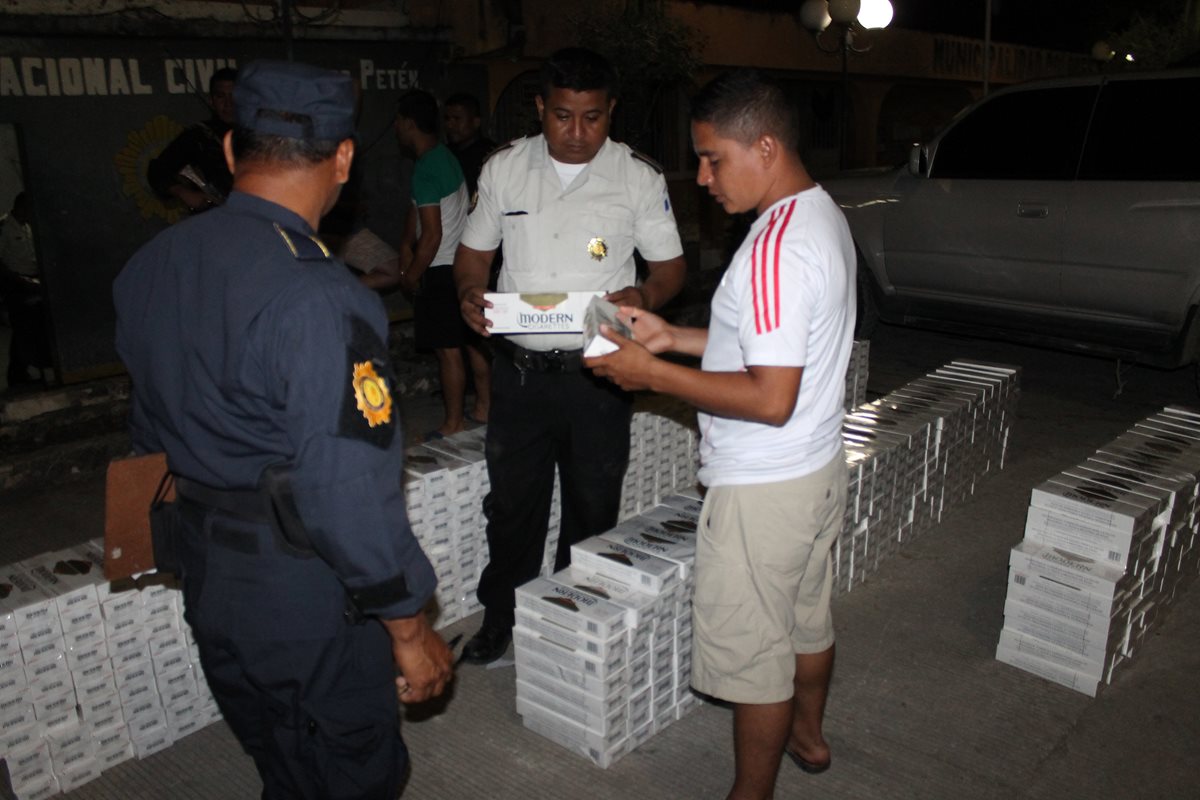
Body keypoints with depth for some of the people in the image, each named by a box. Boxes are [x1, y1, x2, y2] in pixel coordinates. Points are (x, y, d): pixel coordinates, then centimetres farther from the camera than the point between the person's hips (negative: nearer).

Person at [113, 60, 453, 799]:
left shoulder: (149, 267, -2)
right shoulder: (317, 299, -27)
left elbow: (153, 433, 9)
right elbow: (349, 489, -27)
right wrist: (409, 627, -15)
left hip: (206, 579, 7)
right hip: (310, 602, -7)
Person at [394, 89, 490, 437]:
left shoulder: (425, 169, -18)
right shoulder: (446, 156, 11)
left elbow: (432, 236, -20)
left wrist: (411, 277, -8)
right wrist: (406, 247, 13)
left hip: (442, 271, -9)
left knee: (448, 351, -1)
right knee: (473, 341, 15)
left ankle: (454, 424, 8)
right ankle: (483, 407, 26)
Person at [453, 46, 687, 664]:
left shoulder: (639, 177, -2)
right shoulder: (504, 167, 4)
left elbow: (670, 264, 2)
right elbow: (474, 250, 11)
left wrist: (643, 296, -20)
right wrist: (469, 292, -11)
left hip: (597, 373, -1)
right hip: (519, 369, 2)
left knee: (592, 508, 11)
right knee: (511, 500, 13)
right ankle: (501, 615, 34)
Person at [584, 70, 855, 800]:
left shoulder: (776, 247, -26)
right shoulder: (822, 215, 6)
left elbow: (771, 398, -30)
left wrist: (653, 374, -22)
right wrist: (674, 337, 6)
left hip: (764, 487, -10)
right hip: (819, 469, 10)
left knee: (751, 649, 8)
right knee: (806, 616, 27)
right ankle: (807, 734, 49)